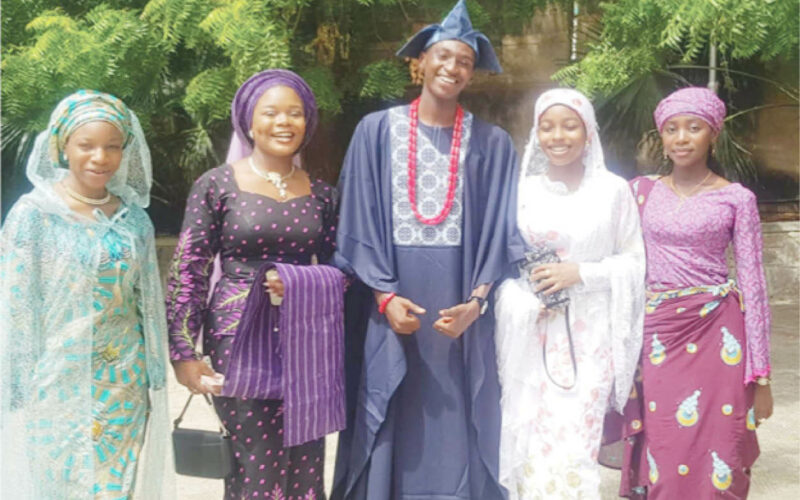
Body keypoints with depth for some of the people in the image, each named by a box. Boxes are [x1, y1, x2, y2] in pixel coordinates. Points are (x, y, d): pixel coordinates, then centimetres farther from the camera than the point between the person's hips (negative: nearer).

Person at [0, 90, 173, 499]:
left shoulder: (134, 218, 3)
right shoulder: (33, 214, -8)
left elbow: (149, 306, 9)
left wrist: (155, 382, 9)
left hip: (126, 389, 4)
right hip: (58, 387, -3)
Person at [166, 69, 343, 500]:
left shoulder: (320, 194, 8)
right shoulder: (216, 185, -2)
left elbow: (339, 272, 10)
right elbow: (188, 272, -3)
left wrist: (301, 283, -11)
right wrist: (183, 351, -9)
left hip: (305, 347, 3)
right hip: (240, 344, -3)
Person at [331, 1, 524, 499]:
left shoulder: (492, 144, 4)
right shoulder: (377, 131, 3)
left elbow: (501, 233, 3)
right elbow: (359, 223, 1)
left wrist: (475, 302, -9)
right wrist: (384, 296, -9)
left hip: (459, 307, 0)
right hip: (392, 305, 0)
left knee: (454, 429, 6)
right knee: (390, 427, 7)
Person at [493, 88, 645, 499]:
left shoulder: (614, 190, 0)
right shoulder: (522, 189, 6)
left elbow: (634, 261, 3)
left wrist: (580, 273, -12)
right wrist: (526, 285, -9)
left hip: (589, 335, -2)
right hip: (531, 337, 2)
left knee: (575, 446, -5)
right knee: (530, 441, 4)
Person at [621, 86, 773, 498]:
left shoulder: (736, 198, 0)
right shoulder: (642, 191, 6)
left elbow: (752, 284, -1)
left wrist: (760, 373, -2)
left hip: (717, 333, -2)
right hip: (658, 334, 2)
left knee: (714, 461, 2)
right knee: (661, 457, 6)